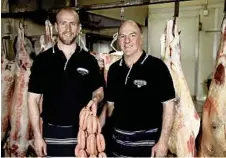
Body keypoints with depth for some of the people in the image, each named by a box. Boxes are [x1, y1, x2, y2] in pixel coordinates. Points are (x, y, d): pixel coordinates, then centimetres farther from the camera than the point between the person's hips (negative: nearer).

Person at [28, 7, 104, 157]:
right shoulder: (42, 60, -2)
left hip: (83, 132, 1)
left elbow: (99, 90, 11)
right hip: (52, 133, 0)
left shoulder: (89, 60, 0)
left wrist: (95, 99, -13)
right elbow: (33, 99, -1)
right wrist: (37, 135, -4)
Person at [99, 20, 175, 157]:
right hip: (119, 140, 5)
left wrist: (163, 141, -15)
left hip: (148, 141, -4)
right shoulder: (114, 69, 3)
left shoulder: (157, 66, -13)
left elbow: (168, 104, -11)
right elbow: (110, 104, 10)